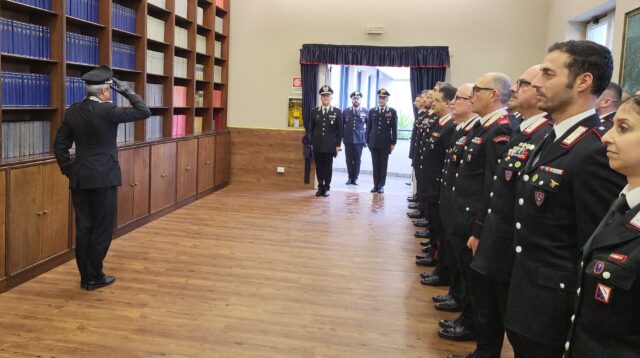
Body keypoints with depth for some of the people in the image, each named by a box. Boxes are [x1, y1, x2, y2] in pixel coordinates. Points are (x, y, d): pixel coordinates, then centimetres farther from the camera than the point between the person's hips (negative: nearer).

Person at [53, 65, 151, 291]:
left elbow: (59, 146, 8)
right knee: (102, 229, 4)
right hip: (104, 179, -6)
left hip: (79, 179, 6)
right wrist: (126, 90, -3)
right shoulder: (107, 111, -14)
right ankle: (94, 278, 10)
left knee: (83, 228, 11)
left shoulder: (72, 111, 5)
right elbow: (144, 112, -9)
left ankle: (85, 277, 19)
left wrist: (68, 170, 16)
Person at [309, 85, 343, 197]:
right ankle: (320, 187, 16)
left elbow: (339, 130, 0)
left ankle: (326, 188, 14)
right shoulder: (314, 111, 7)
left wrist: (338, 145, -4)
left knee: (328, 168, 4)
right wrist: (311, 142, 4)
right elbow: (311, 128, 11)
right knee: (319, 168, 6)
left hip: (330, 146, -2)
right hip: (317, 145, 2)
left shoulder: (337, 112, 0)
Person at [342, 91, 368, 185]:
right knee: (349, 160, 4)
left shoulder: (365, 112, 3)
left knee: (357, 160, 2)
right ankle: (350, 177, 17)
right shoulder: (345, 111, 5)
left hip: (359, 140, -1)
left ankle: (355, 178, 13)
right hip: (348, 140, 1)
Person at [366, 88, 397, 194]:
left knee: (383, 165, 3)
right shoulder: (372, 111, 9)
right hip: (374, 142, 2)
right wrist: (368, 141, 5)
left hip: (386, 143, -2)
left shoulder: (392, 112, 2)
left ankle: (381, 185, 9)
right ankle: (376, 185, 10)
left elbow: (394, 128, -1)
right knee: (375, 165, 4)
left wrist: (393, 142, -6)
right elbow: (368, 127, 10)